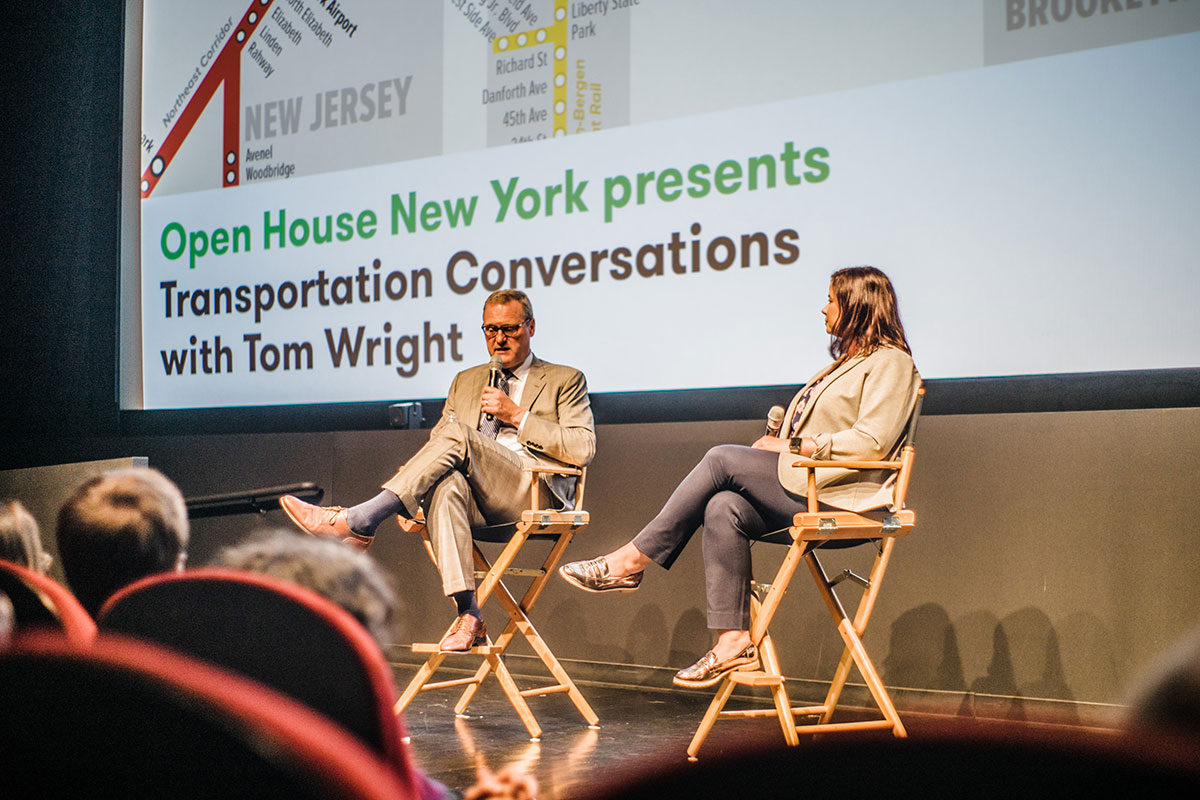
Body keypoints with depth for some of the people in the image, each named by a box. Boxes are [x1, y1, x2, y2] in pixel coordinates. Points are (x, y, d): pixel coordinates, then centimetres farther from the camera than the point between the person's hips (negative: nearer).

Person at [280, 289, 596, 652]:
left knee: (457, 433, -29)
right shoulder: (466, 381, 29)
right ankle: (468, 615, -43)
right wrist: (412, 483, -1)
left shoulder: (565, 380, 15)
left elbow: (583, 449, 1)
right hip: (476, 501, 4)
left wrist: (516, 415, -4)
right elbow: (436, 440, 22)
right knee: (446, 484, -35)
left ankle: (358, 522, -31)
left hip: (533, 494, -4)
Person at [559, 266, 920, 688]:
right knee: (724, 509, -18)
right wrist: (779, 444, 4)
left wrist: (793, 446, -10)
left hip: (837, 495, -9)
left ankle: (630, 562, -13)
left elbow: (871, 441, -15)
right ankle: (734, 641, -24)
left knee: (722, 459, -18)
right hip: (801, 490, 9)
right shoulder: (848, 361, 29)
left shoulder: (890, 363, -2)